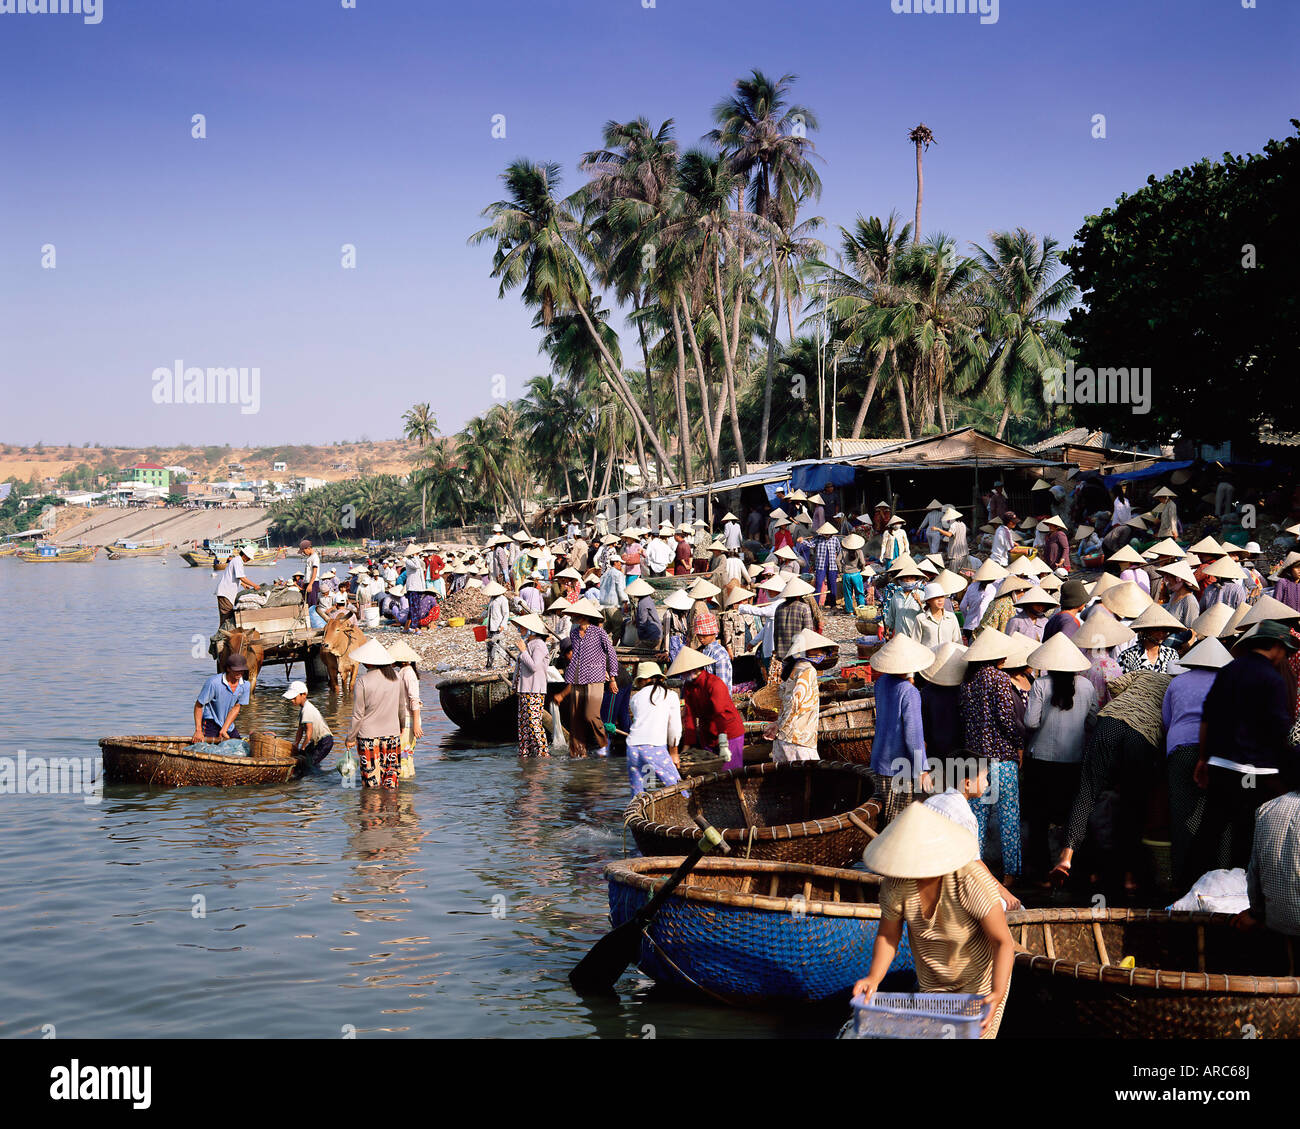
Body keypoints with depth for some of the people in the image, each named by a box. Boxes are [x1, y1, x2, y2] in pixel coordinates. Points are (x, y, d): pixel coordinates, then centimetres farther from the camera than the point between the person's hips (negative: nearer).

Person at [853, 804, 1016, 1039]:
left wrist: (997, 994, -43)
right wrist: (873, 978, -24)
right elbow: (888, 934, -8)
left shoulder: (972, 881, -37)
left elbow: (1004, 942, -30)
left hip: (983, 970, -4)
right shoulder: (895, 885, -26)